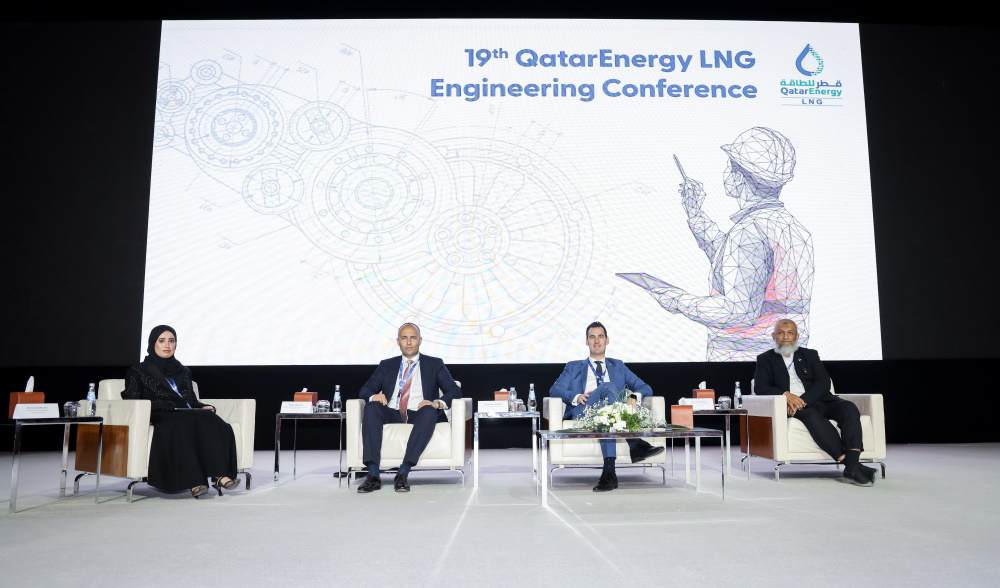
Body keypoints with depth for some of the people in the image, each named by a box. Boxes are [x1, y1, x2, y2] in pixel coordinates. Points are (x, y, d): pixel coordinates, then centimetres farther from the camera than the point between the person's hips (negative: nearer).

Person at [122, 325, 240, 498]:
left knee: (216, 424, -32)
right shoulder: (138, 372, 17)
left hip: (188, 417, 4)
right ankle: (195, 482, -46)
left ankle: (220, 476, -44)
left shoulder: (183, 372, 29)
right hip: (162, 419, -4)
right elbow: (131, 403, 8)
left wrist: (205, 407, 3)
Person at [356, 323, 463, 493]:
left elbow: (455, 391, 5)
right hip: (392, 414, 2)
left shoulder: (434, 364, 15)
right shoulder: (386, 365, 21)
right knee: (371, 407, -28)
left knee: (430, 411, -35)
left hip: (419, 415, -2)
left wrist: (438, 403, -18)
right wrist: (373, 396, -12)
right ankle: (373, 474, -33)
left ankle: (403, 473, -38)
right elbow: (365, 390, 14)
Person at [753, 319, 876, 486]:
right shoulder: (765, 359, 15)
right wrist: (785, 395, -19)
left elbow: (823, 383, 5)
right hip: (795, 408, -3)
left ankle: (852, 466, -37)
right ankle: (845, 460, -38)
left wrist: (803, 400, -14)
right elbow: (760, 387, 0)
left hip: (819, 401, 3)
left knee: (849, 408, -26)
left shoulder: (810, 355, 20)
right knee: (812, 415, -35)